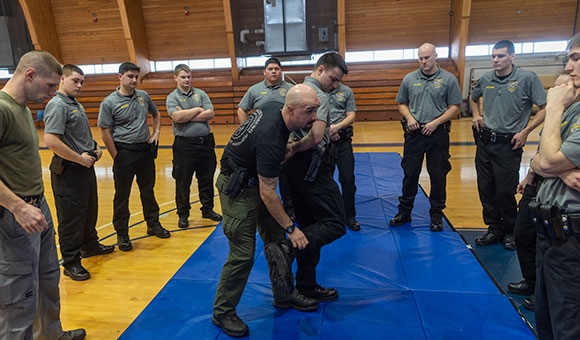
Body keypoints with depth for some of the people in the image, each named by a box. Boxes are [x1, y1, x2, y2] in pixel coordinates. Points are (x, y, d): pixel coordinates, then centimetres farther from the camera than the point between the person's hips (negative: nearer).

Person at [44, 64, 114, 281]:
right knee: (71, 217, 1)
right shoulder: (57, 105, -16)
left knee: (90, 210, 22)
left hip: (86, 166, 10)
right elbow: (51, 141, -27)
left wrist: (95, 147, 9)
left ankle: (90, 245, 40)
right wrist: (81, 159, -20)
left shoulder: (76, 104, 14)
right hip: (68, 171, -10)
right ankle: (71, 263, 13)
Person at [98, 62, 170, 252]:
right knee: (122, 195, 4)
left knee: (148, 190, 15)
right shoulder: (109, 102, -8)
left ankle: (153, 225, 30)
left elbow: (156, 114, 24)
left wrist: (156, 133, 10)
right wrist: (116, 157, -8)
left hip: (146, 150, 5)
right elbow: (105, 132, -8)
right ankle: (122, 234, 16)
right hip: (124, 152, -4)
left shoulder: (143, 96, 7)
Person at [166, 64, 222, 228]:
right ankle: (183, 214, 19)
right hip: (184, 145, -3)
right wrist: (197, 110, -7)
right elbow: (176, 117, -17)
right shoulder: (172, 97, 2)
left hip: (205, 143, 3)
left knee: (207, 179, 13)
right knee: (183, 182, 5)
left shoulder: (201, 94, 10)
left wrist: (187, 117, -10)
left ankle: (207, 209, 29)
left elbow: (210, 114, -5)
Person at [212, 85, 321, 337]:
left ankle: (284, 295, 29)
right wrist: (292, 228, -19)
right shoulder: (270, 140, -33)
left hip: (255, 180, 10)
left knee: (277, 239, 13)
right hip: (238, 189, -9)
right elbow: (267, 194, -27)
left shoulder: (275, 107, -7)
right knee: (243, 254, -6)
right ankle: (222, 312, 15)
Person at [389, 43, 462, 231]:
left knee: (438, 175, 5)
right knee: (410, 173, 7)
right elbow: (402, 103, 14)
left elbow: (455, 107, 0)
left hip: (438, 133, -1)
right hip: (413, 132, 2)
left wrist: (436, 122, -11)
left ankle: (436, 215, 19)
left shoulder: (449, 79, 1)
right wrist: (409, 118, -5)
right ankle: (404, 211, 20)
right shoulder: (409, 79, 7)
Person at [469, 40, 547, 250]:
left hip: (508, 144, -4)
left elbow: (545, 108, -5)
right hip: (484, 141, 5)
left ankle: (510, 232, 23)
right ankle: (494, 229, 24)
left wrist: (524, 132, -11)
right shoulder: (485, 79, 6)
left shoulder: (527, 78, -7)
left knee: (505, 192, 1)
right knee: (485, 189, 9)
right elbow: (473, 98, 27)